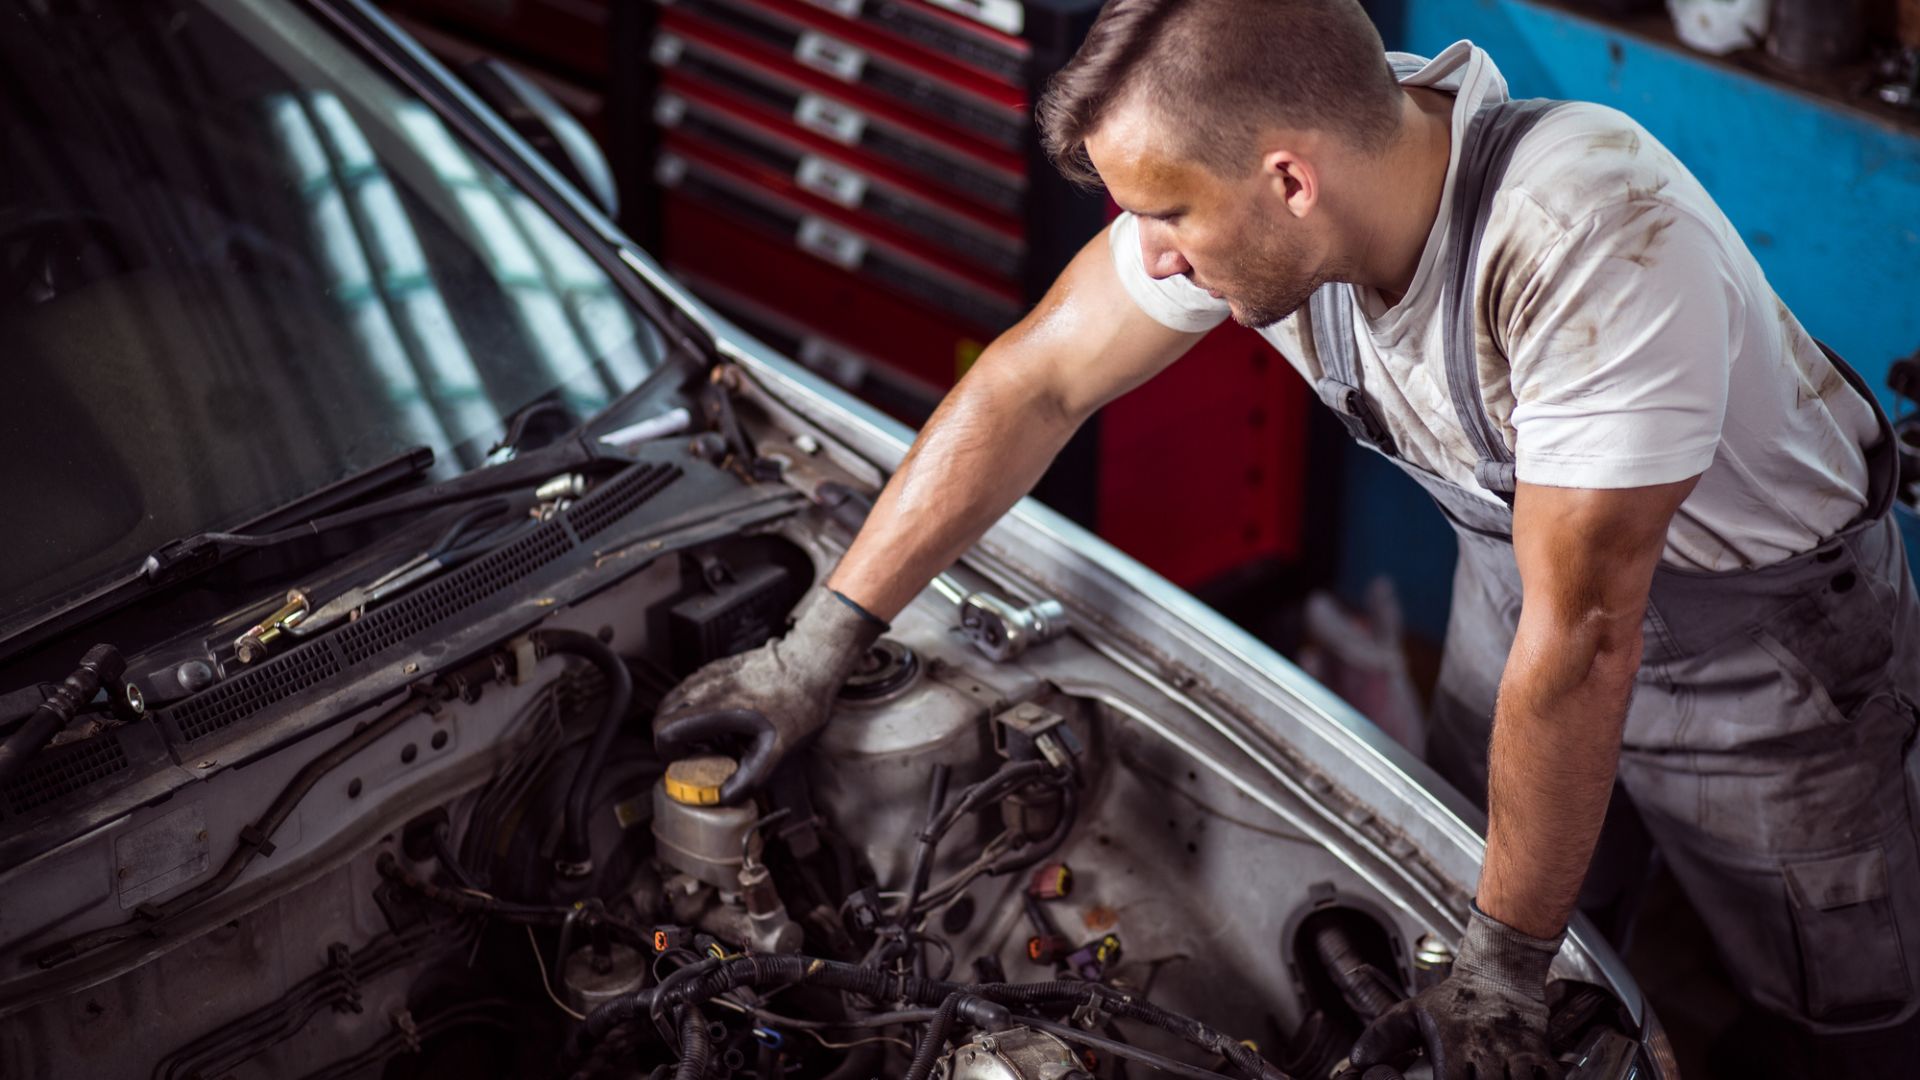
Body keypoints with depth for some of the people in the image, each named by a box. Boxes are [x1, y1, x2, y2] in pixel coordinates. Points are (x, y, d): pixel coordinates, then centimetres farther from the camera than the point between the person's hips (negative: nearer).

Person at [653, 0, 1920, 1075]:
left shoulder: (1598, 244, -43)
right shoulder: (1240, 167, -23)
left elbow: (1581, 639, -37)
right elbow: (1036, 382, -10)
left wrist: (1502, 973, -29)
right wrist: (819, 646, -8)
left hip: (1767, 607, -5)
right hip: (1525, 556, 6)